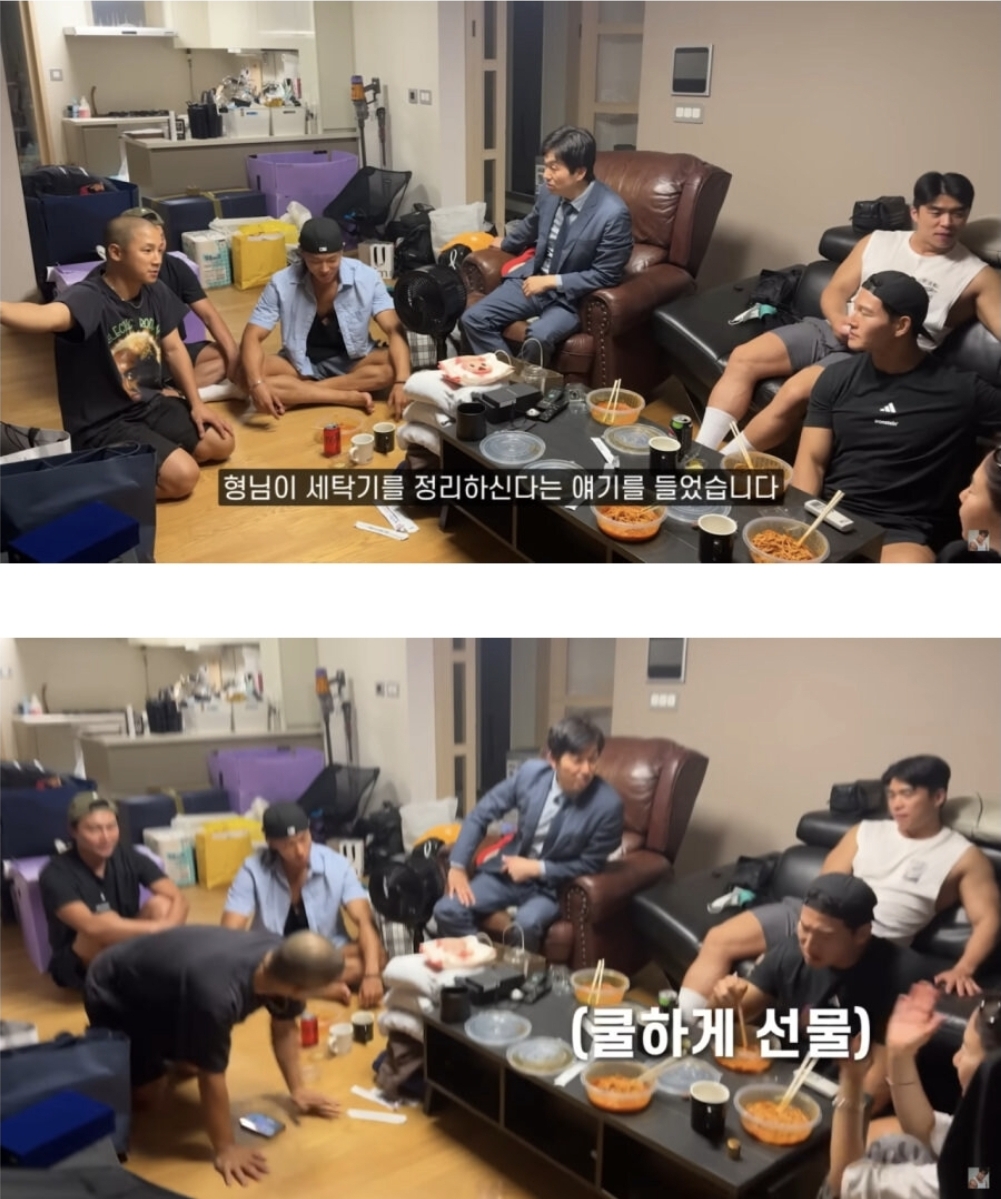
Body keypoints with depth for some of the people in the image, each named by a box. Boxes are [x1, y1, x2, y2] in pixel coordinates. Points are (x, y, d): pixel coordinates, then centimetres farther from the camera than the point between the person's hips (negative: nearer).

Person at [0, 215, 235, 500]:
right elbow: (49, 316, -50)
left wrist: (196, 402, 5)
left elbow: (173, 348, 12)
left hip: (150, 404, 8)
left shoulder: (156, 292, -2)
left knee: (221, 444, 2)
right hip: (103, 423, -8)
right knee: (183, 476, -22)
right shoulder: (88, 297, -26)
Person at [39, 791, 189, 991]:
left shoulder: (129, 857, -9)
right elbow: (90, 926, -38)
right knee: (106, 922, -34)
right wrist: (156, 927, -38)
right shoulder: (56, 874, -22)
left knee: (160, 904, -22)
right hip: (77, 965, -4)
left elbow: (178, 899, -17)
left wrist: (168, 927, -39)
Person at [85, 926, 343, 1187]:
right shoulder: (217, 996, -44)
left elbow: (285, 1026, -3)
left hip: (160, 980, 7)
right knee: (148, 1094, -3)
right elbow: (211, 1076, -32)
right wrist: (225, 1149, -22)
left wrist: (298, 1089, -2)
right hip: (114, 993, -6)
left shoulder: (282, 957, -22)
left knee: (193, 1064, 12)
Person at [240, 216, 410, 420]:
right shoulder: (281, 284, -17)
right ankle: (352, 397, -28)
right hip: (301, 364, 0)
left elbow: (394, 330, -23)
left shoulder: (366, 278, -18)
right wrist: (256, 384, -38)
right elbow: (252, 337, -18)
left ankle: (298, 392, -23)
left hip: (353, 362, 0)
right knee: (245, 376, -28)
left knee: (392, 366, -31)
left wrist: (401, 382, -40)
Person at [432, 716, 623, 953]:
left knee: (525, 925, -33)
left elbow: (589, 865, -12)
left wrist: (536, 868, -18)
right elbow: (480, 814, -2)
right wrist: (457, 866, -8)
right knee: (447, 911, -14)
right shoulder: (531, 773, -14)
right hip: (509, 871, 3)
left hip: (553, 885, -3)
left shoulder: (607, 803, -23)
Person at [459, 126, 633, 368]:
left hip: (572, 296, -6)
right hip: (534, 278, 7)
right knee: (473, 319, -7)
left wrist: (552, 282, -20)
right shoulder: (549, 193, -5)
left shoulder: (613, 214, -23)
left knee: (537, 340, -34)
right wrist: (505, 243, 39)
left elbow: (605, 276, -18)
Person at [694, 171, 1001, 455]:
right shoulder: (878, 241, 14)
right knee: (743, 359, -13)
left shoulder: (976, 275, 2)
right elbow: (835, 291, 10)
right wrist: (839, 321, -13)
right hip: (830, 331, 5)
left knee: (795, 393, -28)